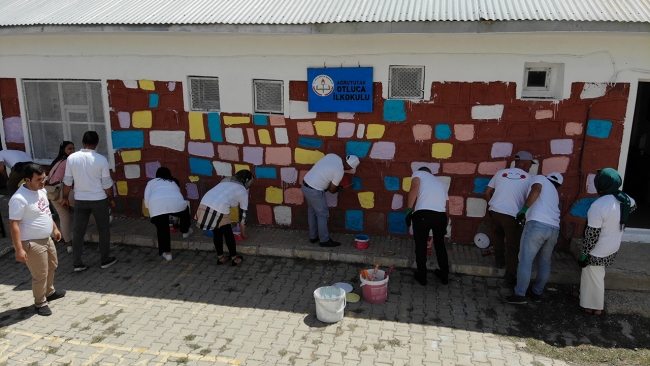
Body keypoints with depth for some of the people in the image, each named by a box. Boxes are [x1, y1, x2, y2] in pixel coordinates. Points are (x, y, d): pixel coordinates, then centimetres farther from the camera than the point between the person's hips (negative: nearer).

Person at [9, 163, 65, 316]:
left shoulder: (41, 190, 1)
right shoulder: (19, 198, -26)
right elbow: (13, 225, -25)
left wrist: (55, 228, 21)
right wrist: (19, 249, -26)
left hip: (46, 239, 9)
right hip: (32, 244, -9)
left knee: (52, 266, 25)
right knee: (40, 275, 3)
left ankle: (50, 292, 47)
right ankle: (40, 303, 23)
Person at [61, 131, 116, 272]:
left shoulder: (72, 158, -5)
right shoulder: (101, 160, -13)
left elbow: (67, 181, 1)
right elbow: (107, 183, -8)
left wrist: (65, 198, 14)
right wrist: (111, 199, 6)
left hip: (80, 200, 3)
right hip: (99, 200, -2)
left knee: (78, 231, 11)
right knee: (104, 230, 12)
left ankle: (77, 263, 15)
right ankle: (105, 260, 21)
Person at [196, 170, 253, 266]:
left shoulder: (226, 180, 30)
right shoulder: (243, 191, 15)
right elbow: (243, 214, 21)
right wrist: (243, 233, 33)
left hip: (204, 205, 5)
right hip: (219, 209, -5)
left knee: (217, 232, 24)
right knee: (228, 234, 17)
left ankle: (220, 258, 34)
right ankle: (234, 258, 30)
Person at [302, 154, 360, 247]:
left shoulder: (333, 156, 3)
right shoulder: (340, 172, -17)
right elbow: (332, 190, -6)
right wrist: (339, 188, 15)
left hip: (305, 185, 9)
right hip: (314, 191, -9)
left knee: (312, 212, 21)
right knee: (322, 215, 6)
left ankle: (313, 237, 33)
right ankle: (325, 240, 18)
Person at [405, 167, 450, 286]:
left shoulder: (418, 173, 18)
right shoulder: (441, 182, 33)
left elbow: (414, 189, -4)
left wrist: (409, 210, -7)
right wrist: (444, 225, 42)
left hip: (423, 214, -4)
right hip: (441, 215, 5)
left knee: (421, 246, 13)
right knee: (440, 245, 24)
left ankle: (422, 277, 25)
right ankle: (444, 276, 36)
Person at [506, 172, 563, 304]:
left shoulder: (540, 178, 15)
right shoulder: (555, 194, 32)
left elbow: (536, 190, -7)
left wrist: (524, 209, -11)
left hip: (537, 225, -6)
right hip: (554, 228, 6)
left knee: (525, 261, 0)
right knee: (545, 262, 20)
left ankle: (520, 295, 2)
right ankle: (537, 293, 27)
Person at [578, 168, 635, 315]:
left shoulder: (599, 205, -31)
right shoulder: (626, 199, -7)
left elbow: (592, 235, -26)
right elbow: (633, 206, 22)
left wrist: (583, 253, -14)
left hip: (598, 251, -8)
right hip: (613, 247, 8)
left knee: (594, 278, 11)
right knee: (595, 275, 26)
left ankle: (595, 307, 26)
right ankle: (587, 296, 41)